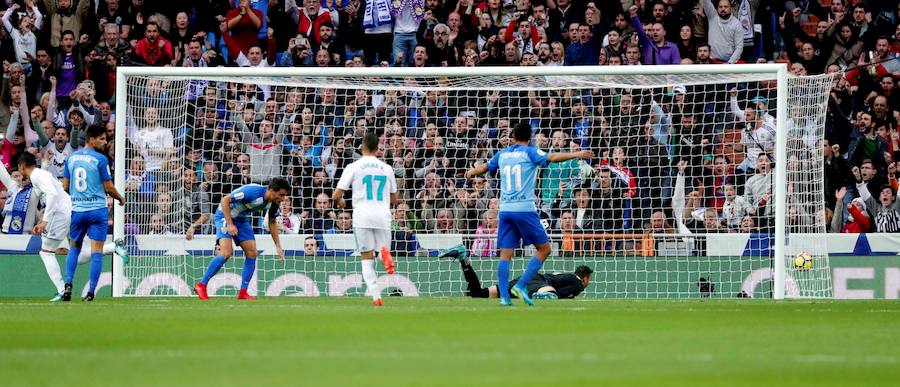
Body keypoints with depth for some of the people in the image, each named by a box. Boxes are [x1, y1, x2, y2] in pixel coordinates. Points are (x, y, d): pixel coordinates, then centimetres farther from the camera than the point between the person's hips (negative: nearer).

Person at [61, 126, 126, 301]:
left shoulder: (71, 158, 7)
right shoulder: (100, 159, -9)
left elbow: (65, 186, 11)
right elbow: (108, 188, -7)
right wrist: (121, 198, 12)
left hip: (76, 210, 4)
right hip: (97, 209, -4)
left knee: (74, 248, 19)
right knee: (96, 252, 0)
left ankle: (68, 285, 3)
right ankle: (91, 292, -5)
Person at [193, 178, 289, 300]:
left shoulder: (273, 202, -8)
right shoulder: (252, 192, -32)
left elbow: (272, 222, 10)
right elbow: (225, 200, -27)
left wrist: (278, 246, 6)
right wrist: (229, 224, -29)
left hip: (242, 219, 8)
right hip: (225, 215, -8)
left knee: (252, 253, -3)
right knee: (226, 252, -22)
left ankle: (243, 292, 3)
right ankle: (201, 285, -13)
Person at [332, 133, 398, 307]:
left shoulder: (353, 167, 0)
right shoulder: (386, 168, 9)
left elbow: (336, 195, -2)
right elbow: (394, 199, 18)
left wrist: (340, 201, 22)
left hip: (362, 216, -2)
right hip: (382, 216, 2)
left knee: (367, 258, 5)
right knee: (383, 248, 13)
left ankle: (376, 296, -10)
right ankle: (385, 252, -27)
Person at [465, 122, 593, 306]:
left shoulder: (502, 154, 15)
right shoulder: (529, 152, 0)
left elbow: (483, 168, 32)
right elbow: (551, 158, -17)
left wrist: (471, 173, 53)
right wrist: (576, 154, -20)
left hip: (505, 210, 5)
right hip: (524, 208, -5)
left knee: (505, 255, 5)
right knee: (544, 249, 4)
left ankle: (504, 296, -3)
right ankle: (521, 286, -6)